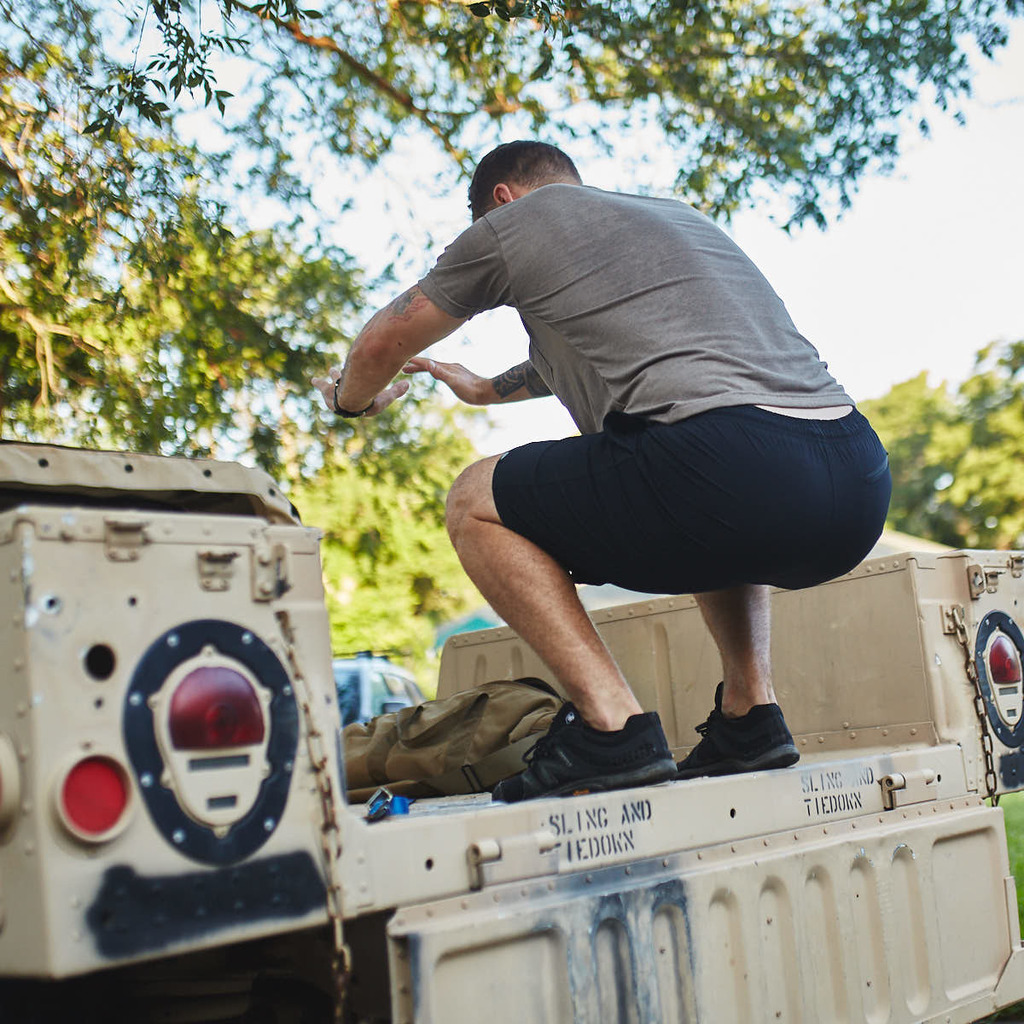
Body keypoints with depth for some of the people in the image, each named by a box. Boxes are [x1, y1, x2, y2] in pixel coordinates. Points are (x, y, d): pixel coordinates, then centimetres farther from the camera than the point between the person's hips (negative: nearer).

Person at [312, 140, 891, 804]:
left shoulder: (515, 221, 16)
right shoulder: (683, 216, 36)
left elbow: (382, 347, 28)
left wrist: (354, 398, 52)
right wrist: (486, 390, 68)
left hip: (736, 468, -7)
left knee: (476, 505, 12)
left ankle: (612, 724, -2)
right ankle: (752, 712, 23)